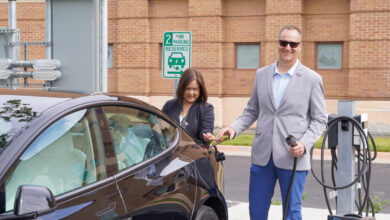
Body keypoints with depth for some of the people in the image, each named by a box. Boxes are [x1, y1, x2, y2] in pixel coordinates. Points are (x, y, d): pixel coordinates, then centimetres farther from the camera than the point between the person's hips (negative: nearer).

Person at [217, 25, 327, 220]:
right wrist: (234, 128, -3)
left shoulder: (312, 79, -1)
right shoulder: (261, 74, 9)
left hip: (293, 157, -3)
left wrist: (304, 144, -15)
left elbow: (319, 120, 1)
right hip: (262, 155, 3)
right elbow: (251, 111, 15)